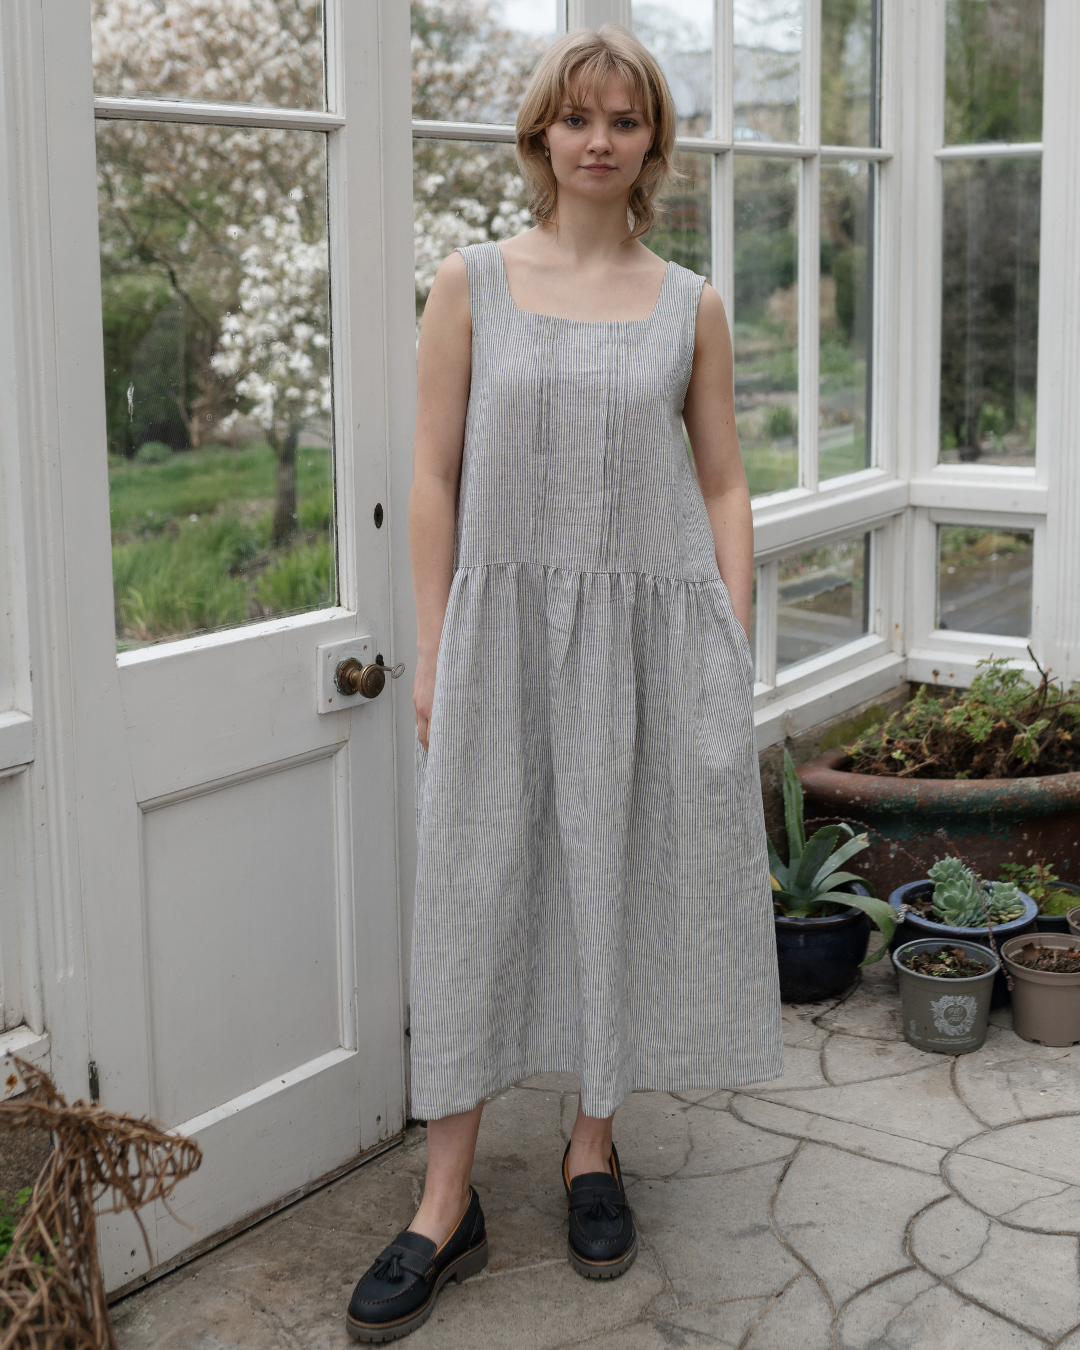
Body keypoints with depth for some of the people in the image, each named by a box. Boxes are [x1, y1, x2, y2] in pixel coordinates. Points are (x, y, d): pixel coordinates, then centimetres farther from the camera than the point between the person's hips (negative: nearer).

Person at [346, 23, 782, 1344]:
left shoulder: (689, 306, 6)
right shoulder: (472, 282, 3)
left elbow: (723, 487, 8)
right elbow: (435, 478, 1)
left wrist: (731, 651, 0)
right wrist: (434, 652, -4)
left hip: (653, 629, 1)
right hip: (505, 622, -1)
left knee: (622, 878, 8)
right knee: (472, 887, 1)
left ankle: (594, 1146, 29)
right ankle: (447, 1205, 11)